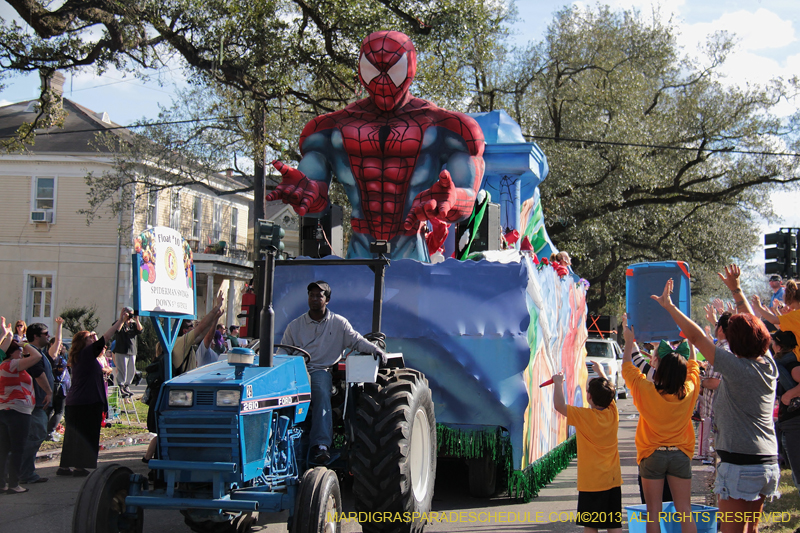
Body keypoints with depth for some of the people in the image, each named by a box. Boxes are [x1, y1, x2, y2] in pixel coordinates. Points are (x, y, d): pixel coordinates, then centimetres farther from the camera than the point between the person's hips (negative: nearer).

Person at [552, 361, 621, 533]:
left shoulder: (584, 416, -15)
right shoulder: (613, 413, 2)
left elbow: (559, 405, -11)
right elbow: (608, 393, 21)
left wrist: (558, 382, 3)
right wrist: (601, 372, 37)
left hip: (591, 482, -5)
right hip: (613, 480, 6)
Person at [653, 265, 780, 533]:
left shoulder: (736, 367, -15)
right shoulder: (768, 365, 5)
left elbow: (697, 336, -13)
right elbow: (752, 325, 19)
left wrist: (669, 305, -4)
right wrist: (736, 289, 30)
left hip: (740, 466, -8)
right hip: (769, 464, 8)